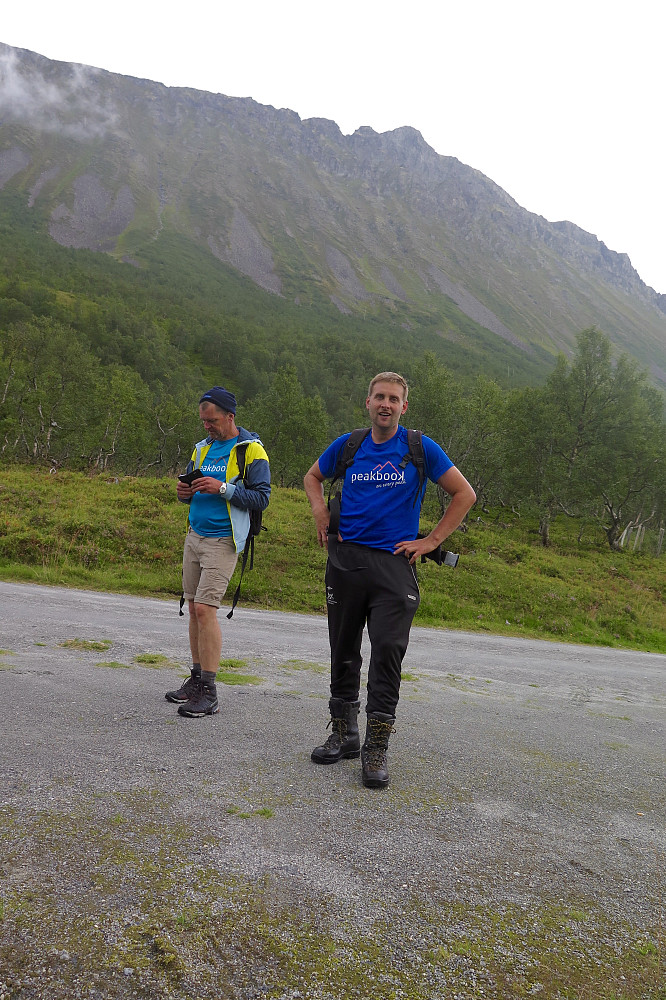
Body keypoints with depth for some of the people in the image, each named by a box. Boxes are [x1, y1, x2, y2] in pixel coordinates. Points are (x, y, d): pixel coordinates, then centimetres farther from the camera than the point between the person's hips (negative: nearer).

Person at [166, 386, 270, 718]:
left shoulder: (251, 450, -6)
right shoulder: (202, 448, 16)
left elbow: (262, 498, -11)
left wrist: (223, 488, -20)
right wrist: (184, 492, 0)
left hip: (222, 540, -7)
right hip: (194, 536, 7)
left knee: (205, 609, -12)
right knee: (194, 608, 8)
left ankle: (208, 693, -6)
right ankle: (197, 678, 19)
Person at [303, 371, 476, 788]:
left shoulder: (420, 448, 0)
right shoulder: (347, 446, 8)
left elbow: (465, 494, 3)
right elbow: (313, 477, 26)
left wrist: (431, 541, -2)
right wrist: (321, 512, 8)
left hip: (394, 564, -3)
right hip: (345, 560, 3)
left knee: (387, 652, -7)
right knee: (343, 650, 10)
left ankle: (377, 750, 3)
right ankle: (344, 733, 26)